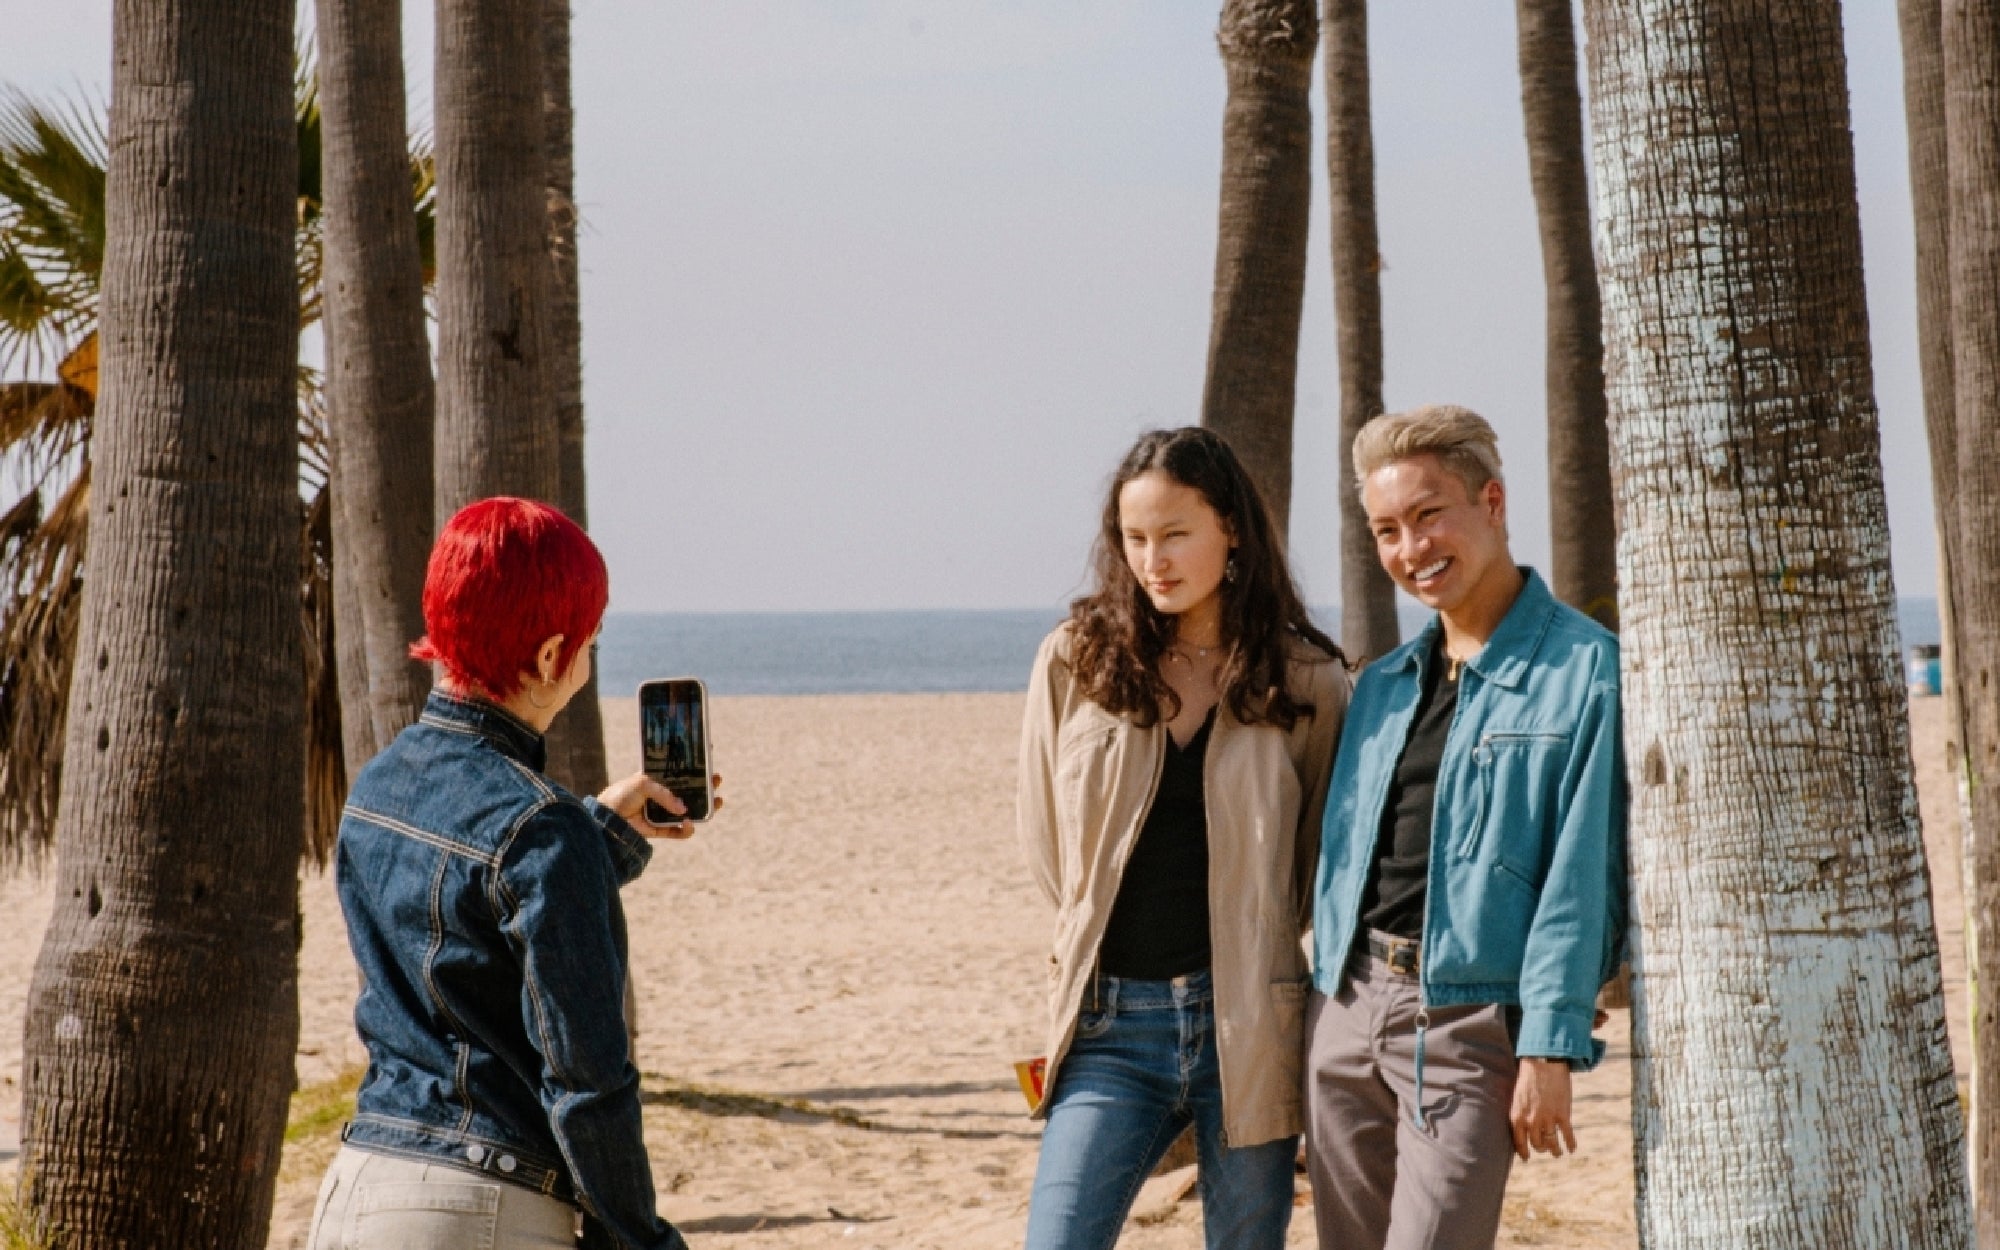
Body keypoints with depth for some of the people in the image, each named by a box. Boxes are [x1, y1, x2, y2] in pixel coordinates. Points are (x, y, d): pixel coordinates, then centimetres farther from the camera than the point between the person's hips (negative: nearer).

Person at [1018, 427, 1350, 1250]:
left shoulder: (1305, 681, 1)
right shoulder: (1075, 663, 4)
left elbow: (1321, 859, 11)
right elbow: (1046, 841, 13)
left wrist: (1245, 950, 10)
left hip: (1249, 1026, 0)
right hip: (1112, 1021, 1)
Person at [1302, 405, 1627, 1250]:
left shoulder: (1585, 670, -5)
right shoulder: (1382, 686, 16)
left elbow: (1580, 877, -10)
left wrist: (1550, 1049, -15)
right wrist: (1327, 1003, 13)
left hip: (1470, 1023, -7)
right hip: (1346, 1012, 7)